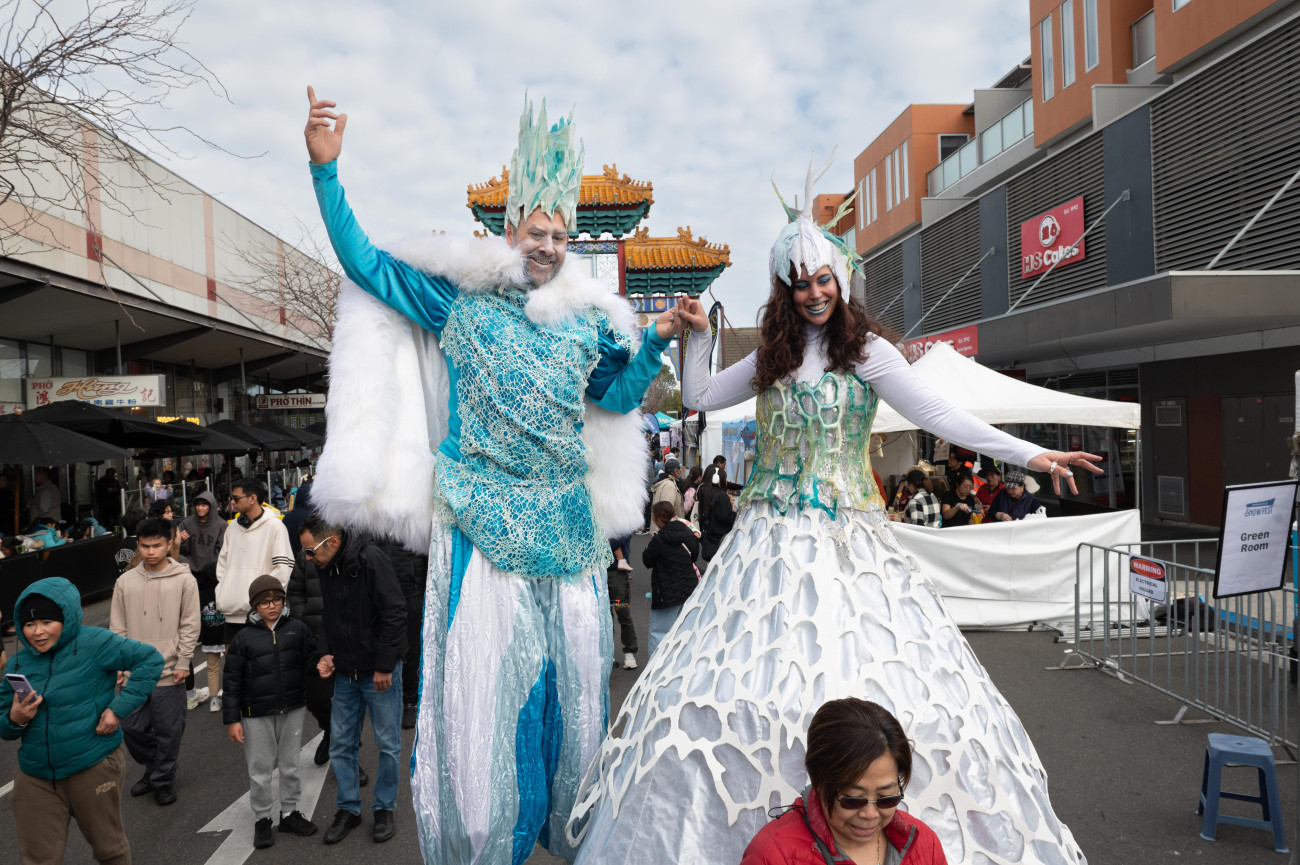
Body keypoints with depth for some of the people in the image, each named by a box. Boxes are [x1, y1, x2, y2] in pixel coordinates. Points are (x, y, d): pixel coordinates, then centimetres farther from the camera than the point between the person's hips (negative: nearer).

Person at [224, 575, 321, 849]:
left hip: (293, 711, 2)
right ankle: (261, 819, 26)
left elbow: (312, 659, 6)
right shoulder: (244, 638, -6)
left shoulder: (297, 629, -3)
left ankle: (289, 813, 31)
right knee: (260, 770, 8)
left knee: (290, 765, 15)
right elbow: (232, 680, -2)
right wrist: (232, 720, -4)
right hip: (257, 715, -1)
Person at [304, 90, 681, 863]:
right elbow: (365, 264, 5)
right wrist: (326, 170, -2)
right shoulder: (458, 298, 5)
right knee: (482, 682, -1)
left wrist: (659, 341, 11)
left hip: (567, 526, 4)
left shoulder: (585, 320, 13)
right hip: (483, 523, -3)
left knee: (572, 680, 10)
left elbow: (618, 397, 24)